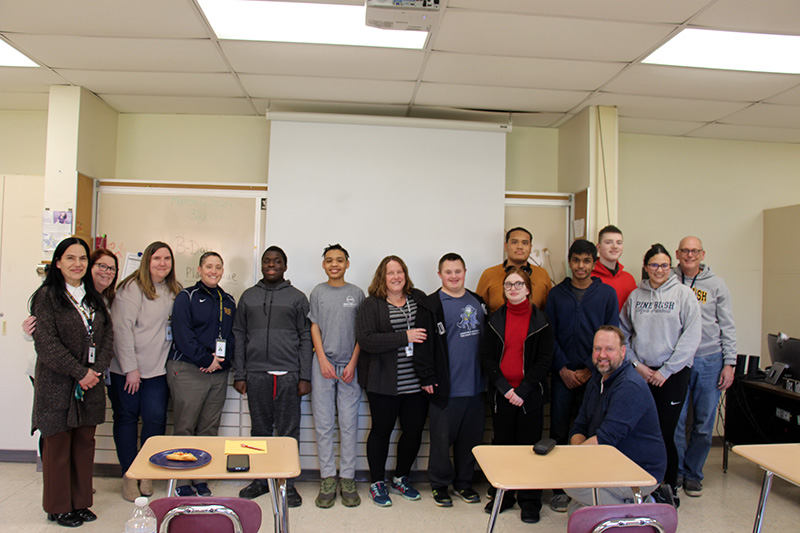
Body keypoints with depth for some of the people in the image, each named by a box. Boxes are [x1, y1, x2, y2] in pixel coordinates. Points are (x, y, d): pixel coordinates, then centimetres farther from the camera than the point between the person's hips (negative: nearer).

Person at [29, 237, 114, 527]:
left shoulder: (94, 297, 12)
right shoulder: (47, 296, -6)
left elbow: (108, 335, 9)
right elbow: (46, 343, -14)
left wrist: (95, 370, -6)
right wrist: (79, 372, -15)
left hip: (91, 384, 5)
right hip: (57, 384, -5)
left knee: (85, 443, 11)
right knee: (58, 446, 5)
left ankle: (81, 503, 23)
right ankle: (59, 507, 19)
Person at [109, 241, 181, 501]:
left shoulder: (174, 291, 8)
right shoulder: (132, 288, -9)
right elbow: (122, 328, -13)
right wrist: (130, 368, -14)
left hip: (158, 369, 4)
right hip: (126, 368, -4)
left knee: (156, 419, 1)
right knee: (126, 418, 7)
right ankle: (129, 475, 19)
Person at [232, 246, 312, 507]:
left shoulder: (297, 297, 7)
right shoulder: (248, 297, 13)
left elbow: (306, 338, 3)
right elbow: (239, 337, 12)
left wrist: (305, 376, -4)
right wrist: (239, 374, 5)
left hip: (288, 375, -2)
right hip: (256, 375, 2)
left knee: (288, 432, 2)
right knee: (260, 430, 10)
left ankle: (287, 483, 13)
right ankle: (260, 479, 24)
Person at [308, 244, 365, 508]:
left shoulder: (356, 293, 7)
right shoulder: (318, 292, 7)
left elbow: (361, 332, 5)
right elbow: (314, 328, 5)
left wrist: (353, 363, -4)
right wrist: (323, 360, -5)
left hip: (349, 365, 0)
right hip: (323, 363, 0)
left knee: (349, 424, 2)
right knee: (323, 424, 3)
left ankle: (347, 479, 11)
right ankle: (327, 479, 11)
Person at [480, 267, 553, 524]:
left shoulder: (540, 320, 0)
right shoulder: (495, 319, 5)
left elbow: (544, 360, -5)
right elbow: (486, 357, 1)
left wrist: (523, 390, -13)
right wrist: (505, 388, -11)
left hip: (530, 394, -2)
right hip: (501, 394, 2)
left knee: (529, 444, 5)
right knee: (502, 443, 10)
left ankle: (530, 501, 18)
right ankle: (503, 495, 25)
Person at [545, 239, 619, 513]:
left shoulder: (607, 293, 3)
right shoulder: (556, 294, 6)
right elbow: (549, 335, 4)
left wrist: (588, 369, -7)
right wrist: (563, 368, -7)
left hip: (594, 375, -1)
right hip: (563, 375, 1)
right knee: (559, 431, 5)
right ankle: (559, 488, 16)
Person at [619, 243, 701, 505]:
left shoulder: (683, 293, -1)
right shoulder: (635, 296, 7)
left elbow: (691, 337, -6)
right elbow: (623, 333, 10)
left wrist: (666, 371, -9)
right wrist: (635, 363, -3)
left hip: (673, 373, -2)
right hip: (640, 373, 3)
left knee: (666, 432, 0)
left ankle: (669, 487, 18)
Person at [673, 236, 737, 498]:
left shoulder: (716, 285, 6)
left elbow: (727, 327, 7)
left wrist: (729, 363, 1)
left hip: (709, 361, 1)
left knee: (704, 424, 6)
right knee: (675, 420, 1)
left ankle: (693, 473, 22)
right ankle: (676, 471, 18)